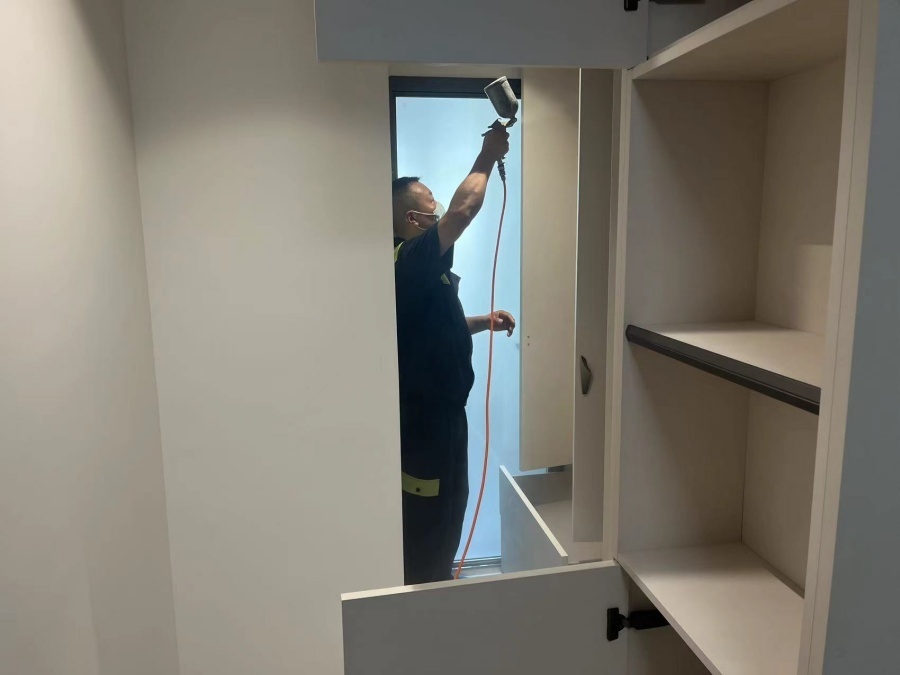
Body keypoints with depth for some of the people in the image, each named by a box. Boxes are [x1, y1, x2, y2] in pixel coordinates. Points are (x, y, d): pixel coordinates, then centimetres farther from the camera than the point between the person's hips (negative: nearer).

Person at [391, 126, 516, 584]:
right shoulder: (411, 260, -20)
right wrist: (488, 157, -14)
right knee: (428, 522, 5)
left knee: (441, 515, 23)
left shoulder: (419, 268, 12)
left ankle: (433, 584, 40)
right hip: (427, 417, -11)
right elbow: (464, 208, -30)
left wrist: (484, 321, 9)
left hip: (434, 411, 11)